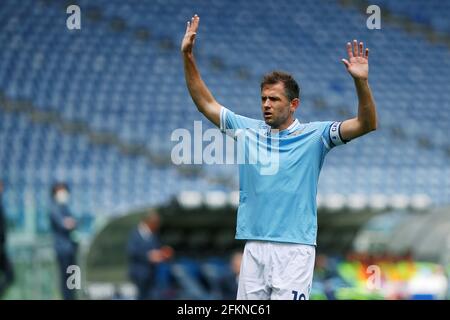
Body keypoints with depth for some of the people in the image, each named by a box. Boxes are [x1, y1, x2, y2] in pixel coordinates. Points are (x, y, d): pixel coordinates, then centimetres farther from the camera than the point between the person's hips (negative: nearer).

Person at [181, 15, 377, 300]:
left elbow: (367, 124, -9)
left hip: (294, 249, -4)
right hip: (254, 248, 4)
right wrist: (188, 57, 9)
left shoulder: (314, 135, 0)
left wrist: (361, 81, -24)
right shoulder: (248, 130, 11)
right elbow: (206, 103, 18)